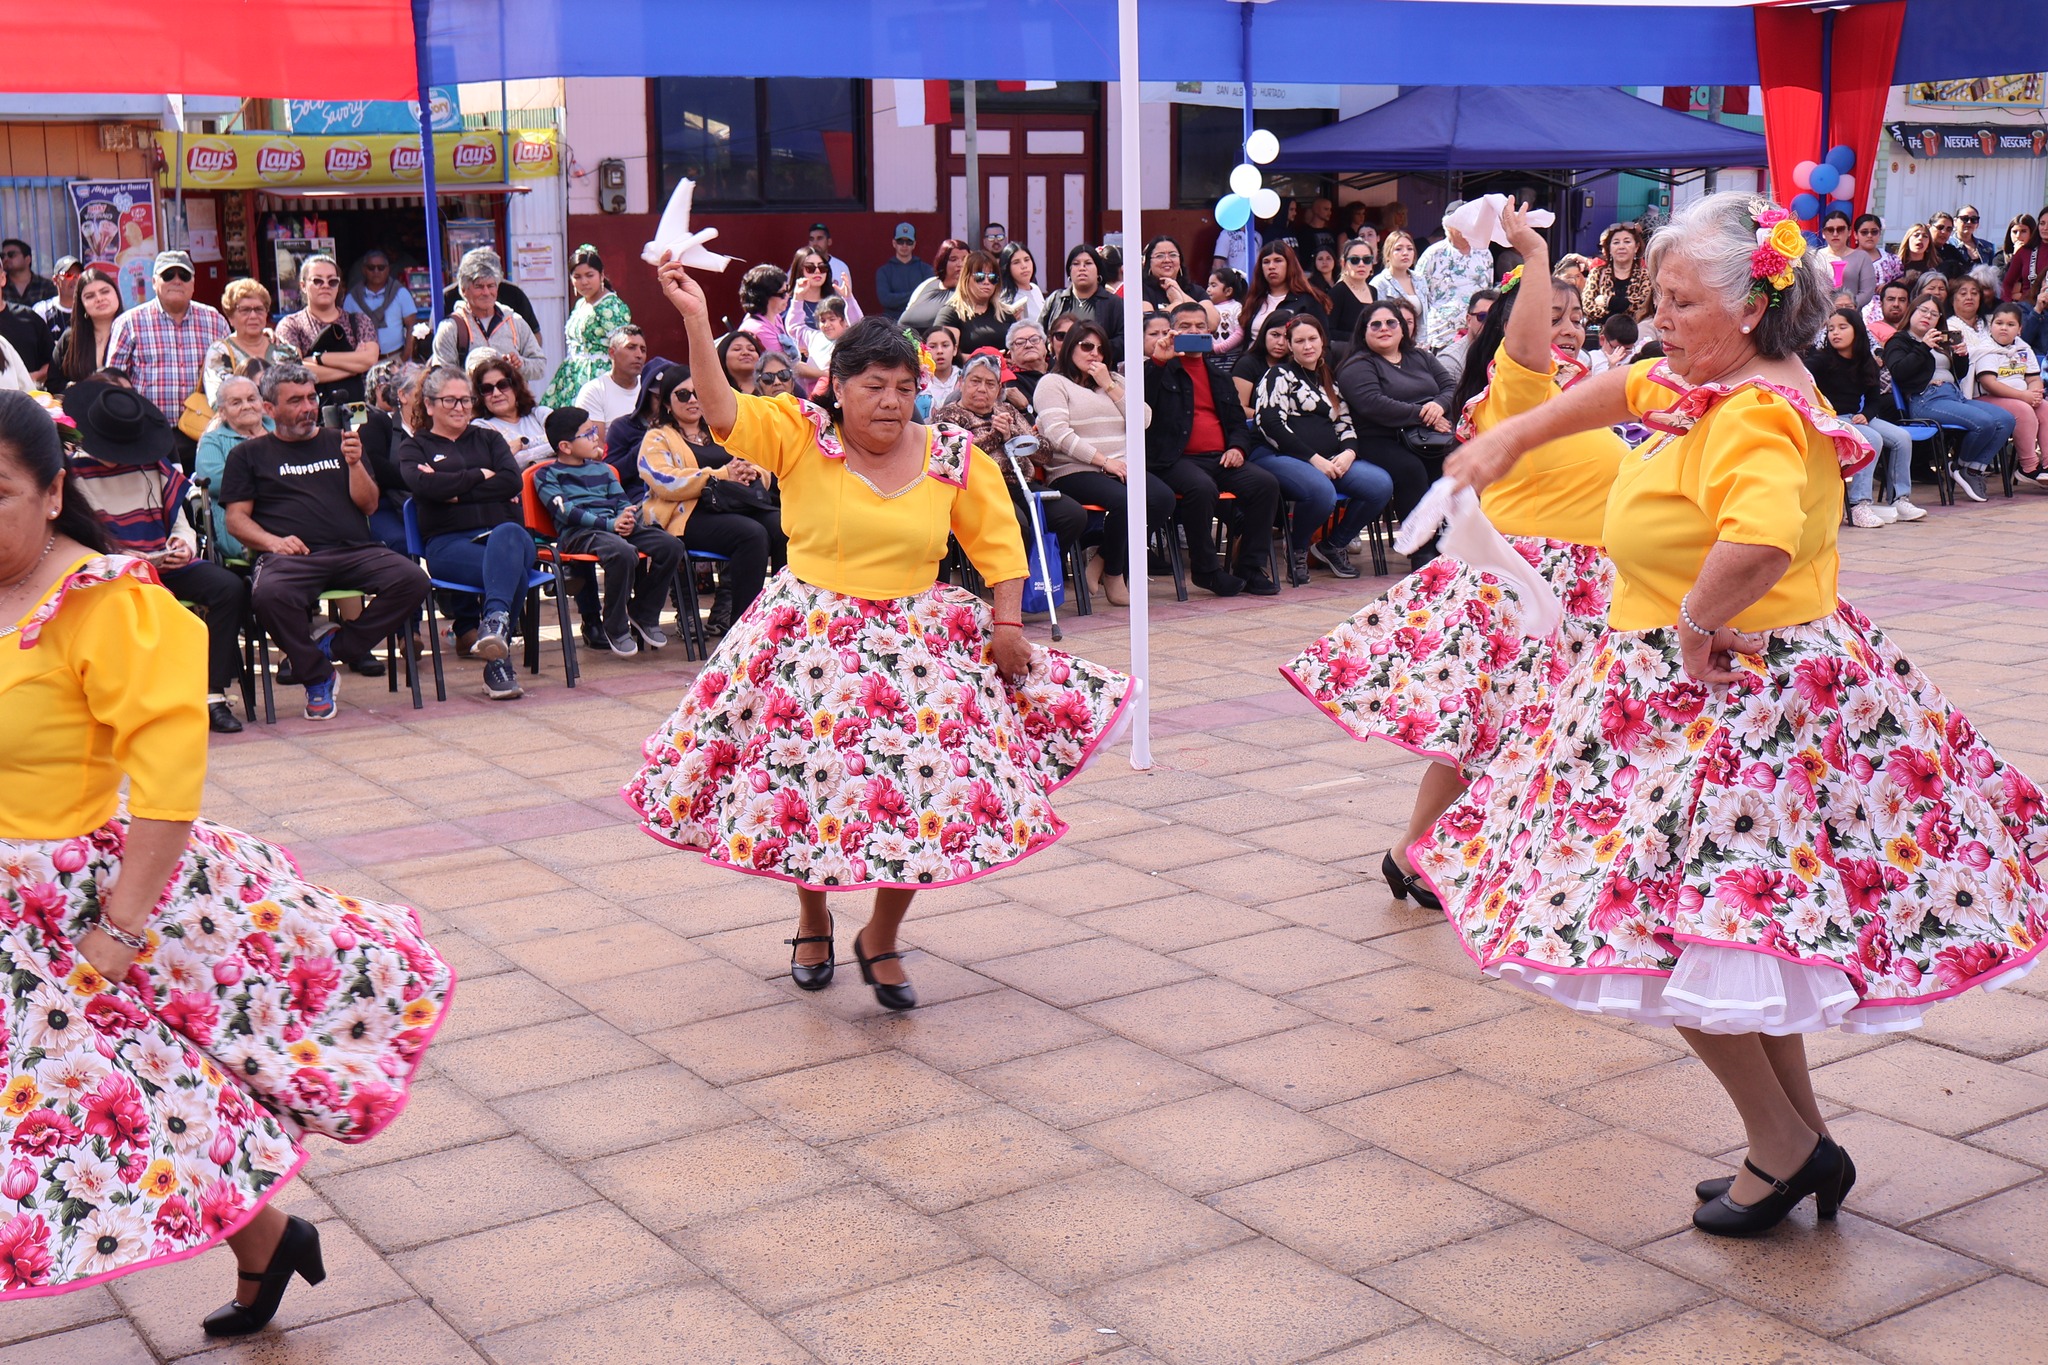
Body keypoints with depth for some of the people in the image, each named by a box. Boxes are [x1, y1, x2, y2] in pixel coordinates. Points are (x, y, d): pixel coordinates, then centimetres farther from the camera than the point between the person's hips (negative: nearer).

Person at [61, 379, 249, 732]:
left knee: (229, 587, -22)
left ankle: (214, 695, -21)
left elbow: (180, 523, 15)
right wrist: (118, 558, -16)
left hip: (164, 563, 4)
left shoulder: (155, 466, 12)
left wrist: (185, 544, -8)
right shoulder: (74, 473, 2)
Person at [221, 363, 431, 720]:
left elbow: (369, 505, 16)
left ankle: (334, 647, -13)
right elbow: (236, 518, 11)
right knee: (269, 594, -37)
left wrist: (355, 464, -2)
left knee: (412, 580, -27)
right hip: (291, 556, -2)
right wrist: (272, 541, -9)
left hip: (354, 550, 2)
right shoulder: (250, 454, 20)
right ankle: (316, 677, -14)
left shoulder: (338, 442, 25)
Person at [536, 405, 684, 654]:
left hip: (617, 525, 7)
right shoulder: (547, 475, 5)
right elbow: (565, 511, -9)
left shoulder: (601, 469, 26)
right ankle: (616, 628, -20)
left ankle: (644, 613, 2)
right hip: (578, 533, -7)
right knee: (622, 552, -39)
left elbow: (622, 500, 19)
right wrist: (609, 524, -18)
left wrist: (628, 518, -7)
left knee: (671, 545, -15)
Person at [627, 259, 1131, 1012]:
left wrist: (1009, 625, 2)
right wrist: (696, 319, -26)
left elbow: (996, 542, 9)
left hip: (920, 641, 2)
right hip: (812, 640, -1)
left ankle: (881, 938, 20)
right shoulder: (799, 437, -6)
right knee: (807, 783, 6)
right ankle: (812, 919, 37)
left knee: (929, 788, -3)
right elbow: (723, 412, -18)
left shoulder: (953, 459, 0)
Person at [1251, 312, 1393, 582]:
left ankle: (1331, 546, 1)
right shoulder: (1279, 376, 7)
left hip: (1328, 460, 6)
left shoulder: (1330, 379, 26)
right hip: (1278, 457, -6)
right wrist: (1314, 459, -14)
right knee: (1322, 491, -38)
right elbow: (1269, 424, -8)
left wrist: (1348, 453, -3)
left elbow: (1345, 424, 22)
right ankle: (1297, 551, -7)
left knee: (1381, 484, -19)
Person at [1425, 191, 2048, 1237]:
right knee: (1742, 925, 19)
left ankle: (1786, 1147, 11)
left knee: (1667, 936, -3)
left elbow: (1760, 541, -44)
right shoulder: (1723, 385, 8)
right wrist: (1510, 438, 29)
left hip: (1728, 703, -10)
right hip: (1746, 691, 10)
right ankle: (1801, 1142, 30)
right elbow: (1623, 390, 29)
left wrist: (1699, 624, -27)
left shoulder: (1754, 416, -23)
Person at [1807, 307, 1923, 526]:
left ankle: (1899, 500, -3)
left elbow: (1874, 399, 13)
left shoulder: (1867, 363, 10)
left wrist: (1865, 415, -5)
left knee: (1902, 437, -8)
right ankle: (1859, 505, -31)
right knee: (1873, 439, -29)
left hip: (1857, 418, 7)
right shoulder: (1823, 359, -6)